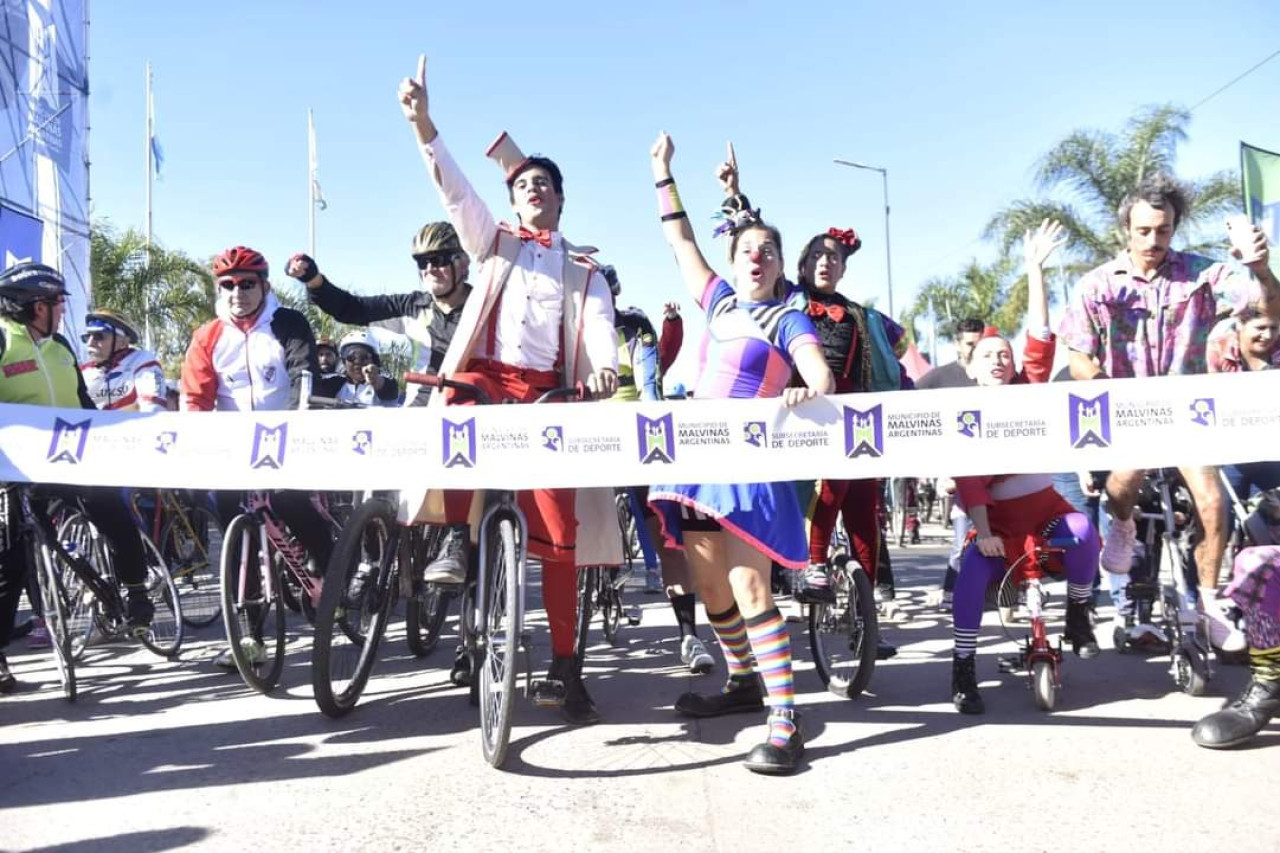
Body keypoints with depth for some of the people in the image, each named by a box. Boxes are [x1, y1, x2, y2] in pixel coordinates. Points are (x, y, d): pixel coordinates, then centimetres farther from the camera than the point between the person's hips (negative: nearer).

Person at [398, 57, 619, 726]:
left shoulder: (584, 271, 19)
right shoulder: (494, 245, 22)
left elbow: (599, 326, 0)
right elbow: (454, 191, 7)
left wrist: (604, 369, -23)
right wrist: (422, 124, -8)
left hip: (548, 393, -1)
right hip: (490, 375, 1)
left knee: (558, 528, -7)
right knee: (456, 399, -38)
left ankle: (564, 666, 1)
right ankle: (456, 533, -26)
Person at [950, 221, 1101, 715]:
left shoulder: (1028, 392, 2)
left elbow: (1040, 338, -9)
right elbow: (967, 476, -12)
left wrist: (1035, 268, -16)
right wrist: (982, 530, -26)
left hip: (1044, 507, 2)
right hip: (997, 517, -2)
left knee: (1082, 530, -29)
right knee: (972, 568, -27)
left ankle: (1078, 616, -5)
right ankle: (963, 669, -16)